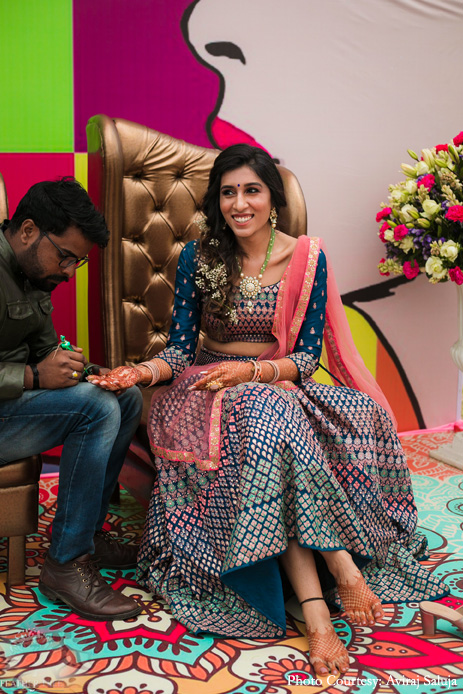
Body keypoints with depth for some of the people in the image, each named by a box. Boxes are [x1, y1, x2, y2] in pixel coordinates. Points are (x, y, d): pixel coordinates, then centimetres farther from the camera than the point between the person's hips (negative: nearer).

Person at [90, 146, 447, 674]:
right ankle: (343, 570, -35)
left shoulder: (307, 259, -1)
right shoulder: (198, 257, -1)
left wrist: (250, 370, -21)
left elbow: (308, 357, -3)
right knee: (268, 419, -35)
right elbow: (181, 349, -2)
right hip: (210, 389, -1)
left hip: (282, 387, 1)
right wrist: (142, 371, -23)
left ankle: (315, 612, -32)